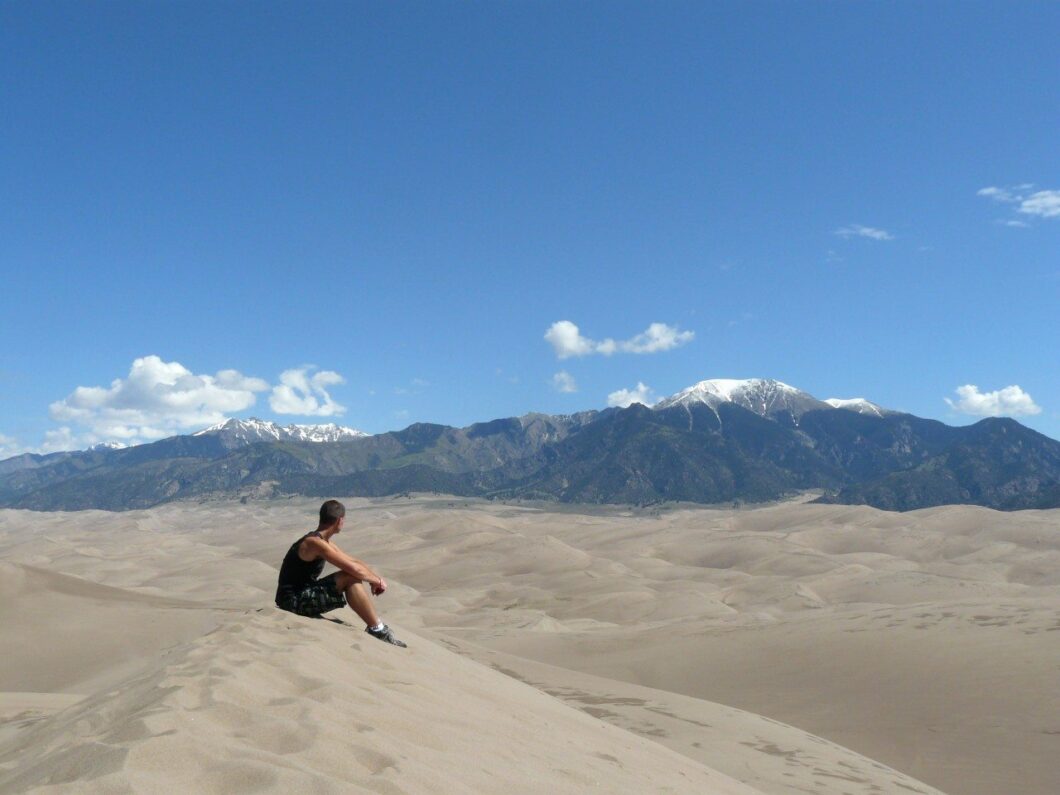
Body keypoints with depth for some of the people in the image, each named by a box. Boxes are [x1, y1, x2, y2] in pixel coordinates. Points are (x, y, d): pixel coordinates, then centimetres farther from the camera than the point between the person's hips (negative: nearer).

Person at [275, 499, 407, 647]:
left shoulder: (323, 541, 11)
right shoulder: (315, 543, -20)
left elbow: (355, 561, 16)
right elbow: (355, 569, -24)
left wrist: (376, 578, 1)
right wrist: (377, 581, -9)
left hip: (304, 594, 10)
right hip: (293, 600, -10)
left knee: (353, 579, 5)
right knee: (351, 578, -19)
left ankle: (375, 627, 3)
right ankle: (377, 630, -12)